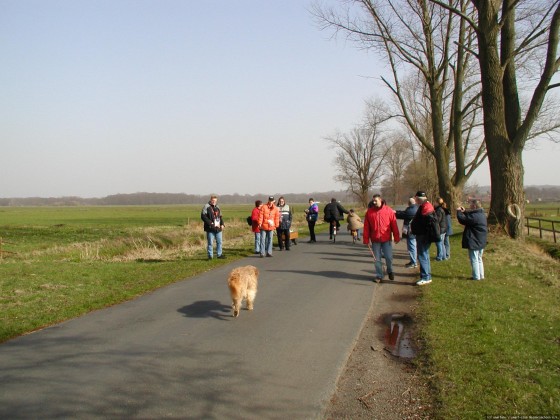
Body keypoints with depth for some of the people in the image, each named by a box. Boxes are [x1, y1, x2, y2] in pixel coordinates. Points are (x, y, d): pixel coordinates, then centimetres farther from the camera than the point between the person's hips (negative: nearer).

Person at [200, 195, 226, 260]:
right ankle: (210, 256, 7)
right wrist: (210, 223, -19)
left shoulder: (217, 207, 16)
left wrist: (222, 224, 7)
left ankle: (219, 254, 22)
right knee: (210, 243, -1)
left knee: (219, 242, 11)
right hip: (210, 228, -6)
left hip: (218, 228, 7)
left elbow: (220, 216, 22)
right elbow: (203, 216, -14)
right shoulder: (206, 206, -6)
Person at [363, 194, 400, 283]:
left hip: (386, 239, -1)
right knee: (377, 259, 6)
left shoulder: (389, 210, -3)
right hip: (375, 240, 1)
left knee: (389, 257, 0)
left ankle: (390, 271, 28)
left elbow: (394, 225, -3)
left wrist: (396, 237, -4)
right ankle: (379, 275, 19)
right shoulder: (369, 212, 0)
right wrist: (366, 239, 0)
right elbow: (366, 227, 2)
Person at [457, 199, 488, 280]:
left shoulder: (474, 216, -24)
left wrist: (459, 211, -3)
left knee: (474, 259, 0)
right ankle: (481, 275, 24)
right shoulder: (482, 214, 7)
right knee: (479, 259, 19)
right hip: (481, 242, 10)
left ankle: (476, 276, 5)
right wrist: (464, 212, 15)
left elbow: (462, 220, -18)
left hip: (474, 242, -10)